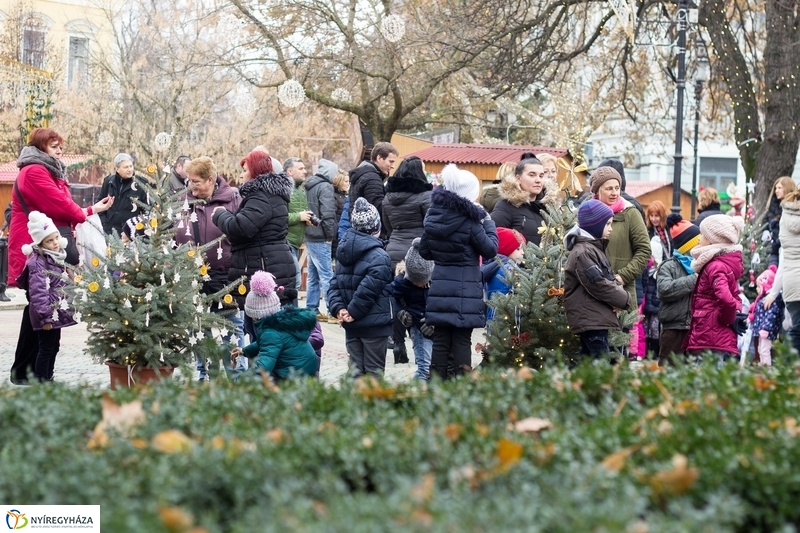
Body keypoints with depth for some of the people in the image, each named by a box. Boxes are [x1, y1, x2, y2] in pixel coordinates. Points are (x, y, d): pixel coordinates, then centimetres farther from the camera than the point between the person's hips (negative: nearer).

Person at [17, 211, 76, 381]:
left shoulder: (56, 256, 11)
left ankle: (48, 379, 23)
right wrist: (45, 317, -25)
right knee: (46, 349, -5)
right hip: (47, 313, -9)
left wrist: (67, 307, 21)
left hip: (56, 312, 9)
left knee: (54, 347, 14)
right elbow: (38, 292, -24)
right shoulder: (38, 263, -19)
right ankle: (41, 383, 0)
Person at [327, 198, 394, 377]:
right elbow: (368, 288, -22)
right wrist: (353, 311, -14)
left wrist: (338, 308, -2)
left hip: (351, 326, 6)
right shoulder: (379, 256, -16)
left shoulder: (344, 252, 7)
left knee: (356, 369, 12)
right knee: (374, 370, 0)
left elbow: (335, 283, 5)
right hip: (374, 324, -6)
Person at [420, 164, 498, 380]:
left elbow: (424, 251, 13)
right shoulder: (469, 220, -13)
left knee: (440, 341, 7)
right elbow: (490, 249, -5)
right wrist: (488, 221, 4)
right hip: (465, 290, -5)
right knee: (461, 342, -1)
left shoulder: (433, 215, 4)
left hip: (439, 289, 5)